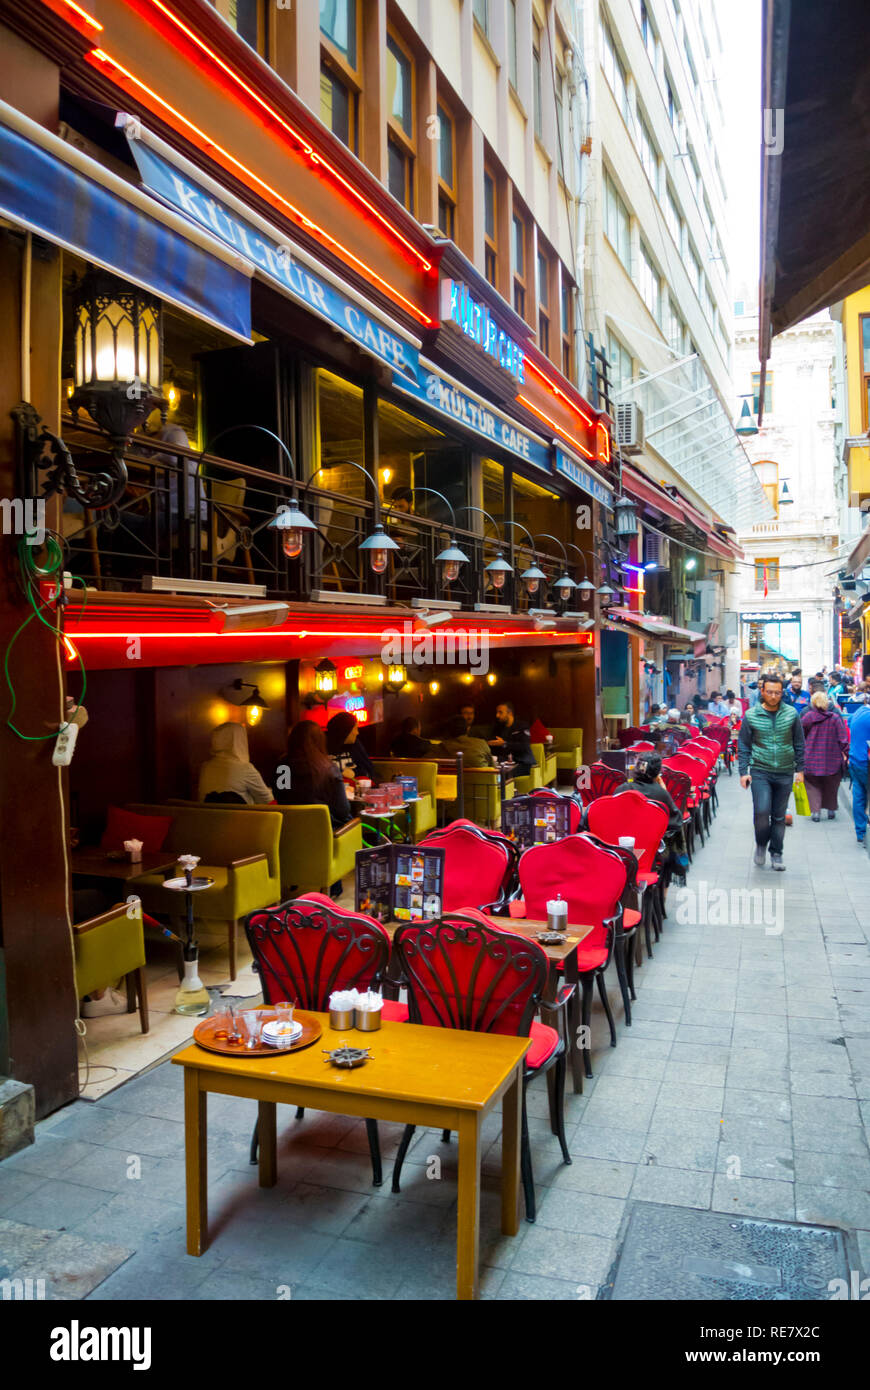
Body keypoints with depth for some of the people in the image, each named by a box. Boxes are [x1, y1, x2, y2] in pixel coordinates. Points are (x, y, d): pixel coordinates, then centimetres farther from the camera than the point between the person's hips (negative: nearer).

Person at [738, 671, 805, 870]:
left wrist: (800, 769, 7)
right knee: (762, 811, -15)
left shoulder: (792, 714, 1)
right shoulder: (751, 715, -3)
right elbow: (743, 746, 2)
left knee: (779, 816, 9)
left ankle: (776, 854, 22)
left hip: (785, 773, 2)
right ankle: (761, 844, 12)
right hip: (760, 772, -2)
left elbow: (799, 744, 9)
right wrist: (743, 772, -2)